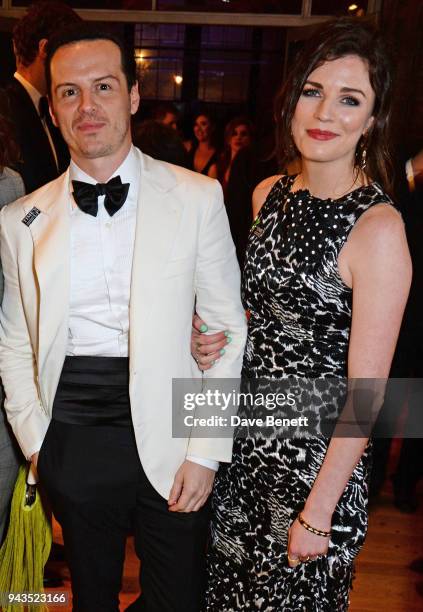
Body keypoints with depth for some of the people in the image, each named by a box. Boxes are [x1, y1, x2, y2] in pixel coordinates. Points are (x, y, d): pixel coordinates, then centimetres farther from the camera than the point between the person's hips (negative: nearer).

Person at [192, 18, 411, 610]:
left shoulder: (378, 227, -20)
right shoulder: (269, 194, 0)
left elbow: (366, 390, -18)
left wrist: (318, 514, -14)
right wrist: (219, 341, -5)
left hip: (317, 457, -6)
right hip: (247, 442, 6)